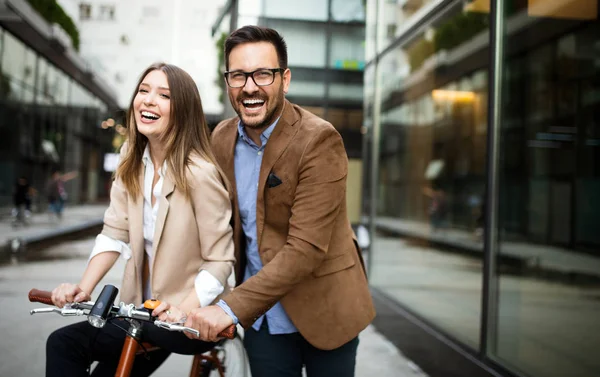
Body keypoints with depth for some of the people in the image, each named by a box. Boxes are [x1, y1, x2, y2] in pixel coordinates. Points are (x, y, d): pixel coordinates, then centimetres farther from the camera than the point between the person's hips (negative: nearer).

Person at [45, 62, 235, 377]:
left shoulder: (199, 173, -20)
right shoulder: (131, 159, 1)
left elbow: (220, 261, -17)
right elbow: (114, 232, -2)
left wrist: (182, 310, -29)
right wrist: (83, 288, -14)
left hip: (188, 317, -6)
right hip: (141, 307, 6)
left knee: (64, 344, -13)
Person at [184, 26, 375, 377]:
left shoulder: (319, 140, -20)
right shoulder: (222, 138, -1)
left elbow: (306, 248, -25)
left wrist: (232, 307, -28)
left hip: (322, 309, -4)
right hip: (262, 317, 4)